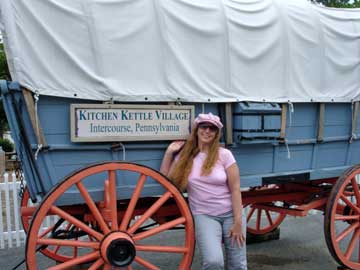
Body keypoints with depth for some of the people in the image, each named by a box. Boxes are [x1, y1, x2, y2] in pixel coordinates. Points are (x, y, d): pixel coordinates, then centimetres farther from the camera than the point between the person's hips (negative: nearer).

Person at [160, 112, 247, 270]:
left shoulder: (224, 154, -5)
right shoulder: (185, 156, 3)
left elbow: (235, 189, -6)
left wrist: (238, 222, -10)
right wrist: (169, 152, -1)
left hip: (230, 213, 0)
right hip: (204, 215, 0)